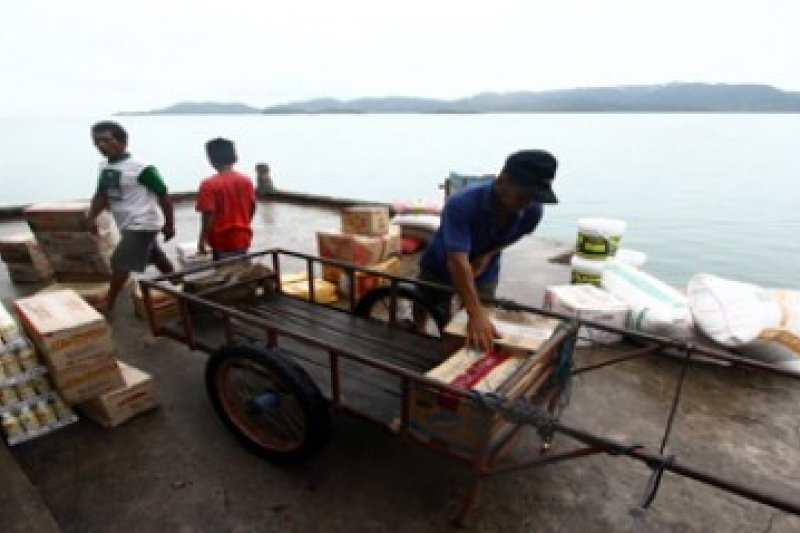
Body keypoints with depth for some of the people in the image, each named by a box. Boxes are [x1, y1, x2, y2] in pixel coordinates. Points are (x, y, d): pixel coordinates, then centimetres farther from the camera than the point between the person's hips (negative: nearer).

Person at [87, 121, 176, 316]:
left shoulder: (141, 168, -19)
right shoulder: (105, 167, 6)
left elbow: (163, 196, -15)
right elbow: (101, 195, 16)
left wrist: (169, 224, -12)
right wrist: (92, 218, 6)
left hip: (143, 224, -8)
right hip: (128, 224, 8)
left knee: (120, 262, -7)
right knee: (156, 257, 19)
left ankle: (108, 304, 6)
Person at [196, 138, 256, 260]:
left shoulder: (209, 184, -13)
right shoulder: (246, 181, 1)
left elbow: (208, 215, -16)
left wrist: (202, 240, -7)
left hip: (222, 240, -5)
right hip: (243, 238, 5)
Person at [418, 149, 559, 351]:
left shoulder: (532, 212, -23)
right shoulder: (462, 204, -39)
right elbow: (458, 260, -48)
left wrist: (488, 255, -21)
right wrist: (475, 314, -57)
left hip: (485, 273, 3)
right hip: (439, 267, -3)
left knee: (481, 340, 6)